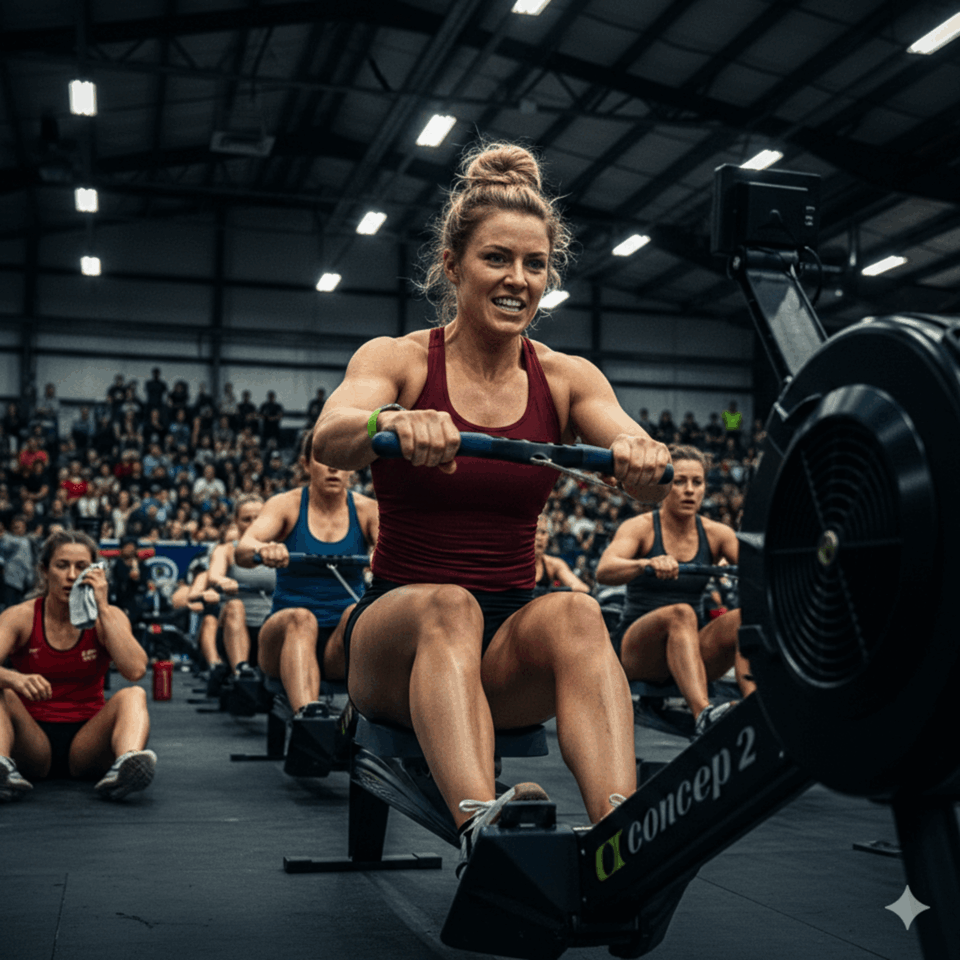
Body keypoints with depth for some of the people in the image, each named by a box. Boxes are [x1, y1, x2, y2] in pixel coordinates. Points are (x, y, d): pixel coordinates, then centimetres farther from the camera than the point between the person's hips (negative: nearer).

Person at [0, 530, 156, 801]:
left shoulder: (108, 617, 0)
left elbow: (135, 670, -19)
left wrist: (102, 608, -17)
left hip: (87, 738, 0)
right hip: (34, 740, 0)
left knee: (132, 696, -26)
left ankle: (125, 765, -55)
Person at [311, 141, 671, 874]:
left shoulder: (567, 378, 6)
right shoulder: (400, 359, -1)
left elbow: (640, 461, -13)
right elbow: (330, 440, -22)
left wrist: (645, 459, -38)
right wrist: (393, 424, -46)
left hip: (513, 647, 2)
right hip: (398, 634, -1)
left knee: (575, 614, -32)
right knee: (448, 607, -36)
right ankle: (480, 826, -54)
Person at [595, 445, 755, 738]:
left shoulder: (715, 534, 5)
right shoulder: (640, 528, -7)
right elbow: (604, 571, -27)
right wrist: (648, 563, -47)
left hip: (692, 650, 4)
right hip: (637, 649, -4)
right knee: (680, 613, -35)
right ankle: (702, 714, -53)